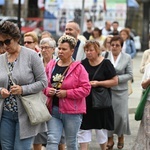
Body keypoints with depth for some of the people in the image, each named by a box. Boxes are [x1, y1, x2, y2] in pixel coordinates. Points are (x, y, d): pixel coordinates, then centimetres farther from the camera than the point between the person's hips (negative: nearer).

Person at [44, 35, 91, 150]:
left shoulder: (78, 68, -6)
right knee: (52, 140, -8)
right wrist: (47, 90, -8)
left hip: (72, 111, -3)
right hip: (53, 109, 3)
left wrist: (67, 93, -18)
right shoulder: (51, 65, 7)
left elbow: (86, 89, -11)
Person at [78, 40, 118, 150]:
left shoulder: (106, 63, -6)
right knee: (84, 128, 0)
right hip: (85, 101, 3)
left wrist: (98, 83, -16)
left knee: (101, 129, 8)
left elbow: (115, 81, -7)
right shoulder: (83, 64, 5)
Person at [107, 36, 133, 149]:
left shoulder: (127, 58, 1)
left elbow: (130, 74, 0)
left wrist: (117, 78, -12)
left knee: (121, 114, 2)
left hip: (121, 90, 0)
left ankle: (121, 136, 24)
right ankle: (110, 139, 13)